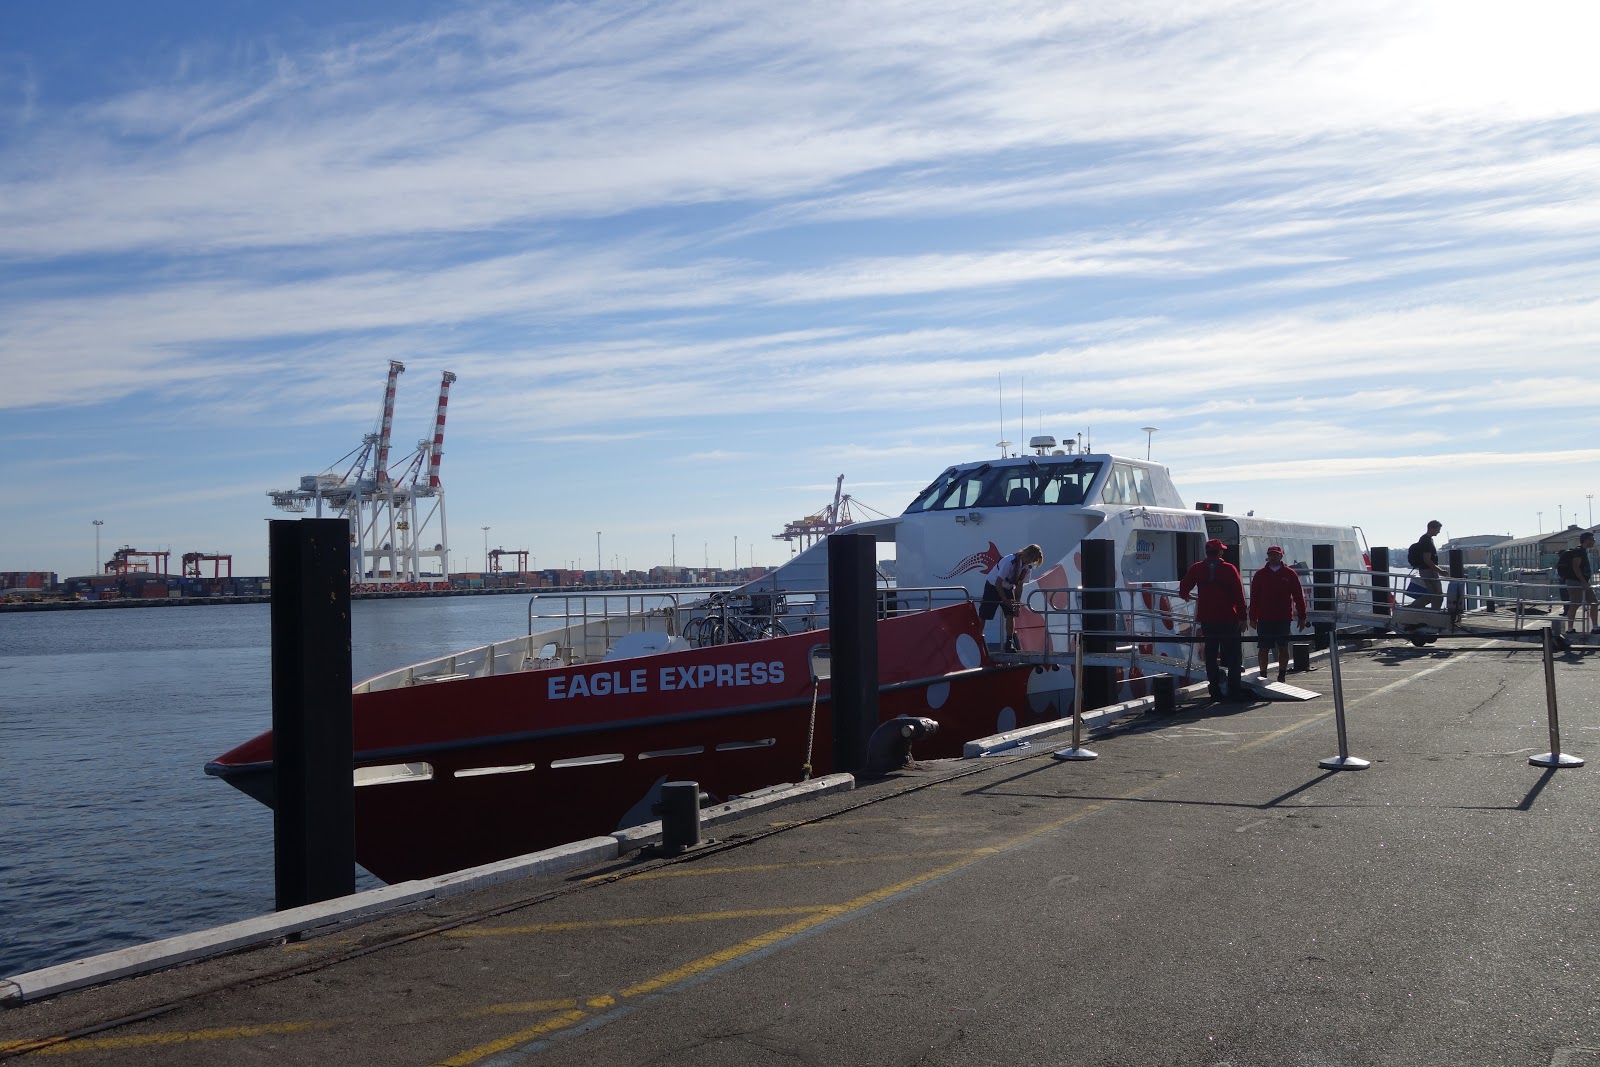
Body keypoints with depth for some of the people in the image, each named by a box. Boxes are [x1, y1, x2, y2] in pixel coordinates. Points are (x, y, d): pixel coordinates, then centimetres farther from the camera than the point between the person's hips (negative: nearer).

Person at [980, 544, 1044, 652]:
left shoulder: (1028, 566, -10)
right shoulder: (1009, 561, -32)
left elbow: (1020, 584, 0)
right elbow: (998, 582, -28)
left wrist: (1017, 601, -8)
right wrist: (1005, 600, -26)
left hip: (1008, 588, 6)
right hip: (993, 586, -6)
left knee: (1011, 615, -4)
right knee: (983, 616, -6)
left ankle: (1009, 643, 1)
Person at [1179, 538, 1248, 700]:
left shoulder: (1196, 569, 1)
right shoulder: (1229, 569, -7)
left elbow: (1183, 590, 10)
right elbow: (1239, 595, -9)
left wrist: (1186, 596, 33)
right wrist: (1243, 617, -5)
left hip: (1206, 620, 3)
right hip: (1228, 619, -3)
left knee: (1211, 655, 9)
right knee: (1233, 655, 5)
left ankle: (1215, 691, 7)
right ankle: (1234, 690, 0)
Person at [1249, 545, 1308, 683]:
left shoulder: (1289, 574, 3)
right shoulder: (1260, 574, 4)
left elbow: (1298, 596, 4)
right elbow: (1254, 597, 5)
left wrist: (1302, 617, 2)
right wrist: (1253, 618, 1)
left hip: (1283, 618, 0)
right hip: (1264, 619, 0)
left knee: (1283, 648, 6)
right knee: (1263, 648, 2)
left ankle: (1282, 676, 15)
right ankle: (1263, 676, 10)